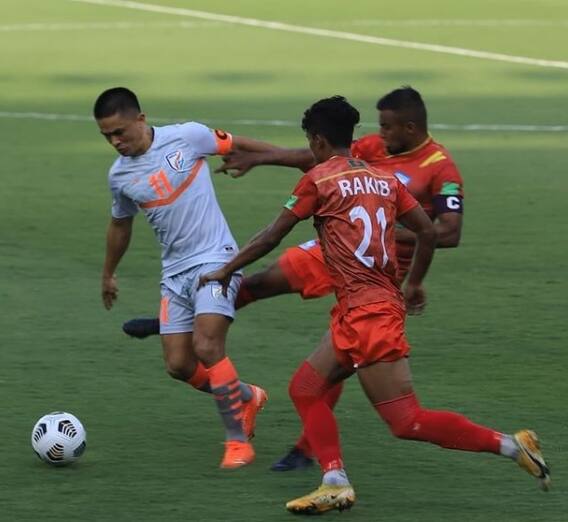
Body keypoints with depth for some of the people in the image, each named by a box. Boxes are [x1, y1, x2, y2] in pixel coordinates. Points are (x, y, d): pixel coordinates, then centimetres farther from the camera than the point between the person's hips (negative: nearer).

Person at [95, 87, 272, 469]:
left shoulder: (188, 137, -10)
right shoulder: (120, 176, 3)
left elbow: (237, 145, 3)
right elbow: (121, 224, 21)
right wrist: (108, 275, 32)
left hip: (215, 258, -5)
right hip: (174, 272, 5)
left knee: (206, 347, -21)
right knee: (179, 365, 0)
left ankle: (239, 440, -9)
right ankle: (247, 398, 27)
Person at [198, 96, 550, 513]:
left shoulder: (319, 180, -5)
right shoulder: (383, 178, 13)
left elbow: (271, 237, 1)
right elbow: (428, 232, 11)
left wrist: (225, 271, 13)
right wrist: (414, 285, 26)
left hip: (365, 313, -9)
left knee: (407, 421, -9)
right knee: (305, 389, 13)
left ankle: (510, 445, -11)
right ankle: (336, 484, 4)